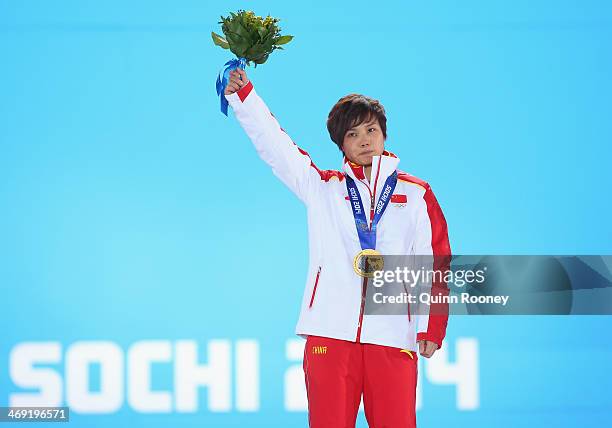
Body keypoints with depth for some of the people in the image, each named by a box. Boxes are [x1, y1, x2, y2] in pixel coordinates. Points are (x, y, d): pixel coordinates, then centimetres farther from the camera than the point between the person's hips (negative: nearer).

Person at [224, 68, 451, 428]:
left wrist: (432, 328, 0)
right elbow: (273, 143, 7)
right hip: (330, 334, 1)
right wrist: (242, 94, -5)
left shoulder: (416, 195, 12)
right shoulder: (323, 188, 14)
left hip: (394, 339, -1)